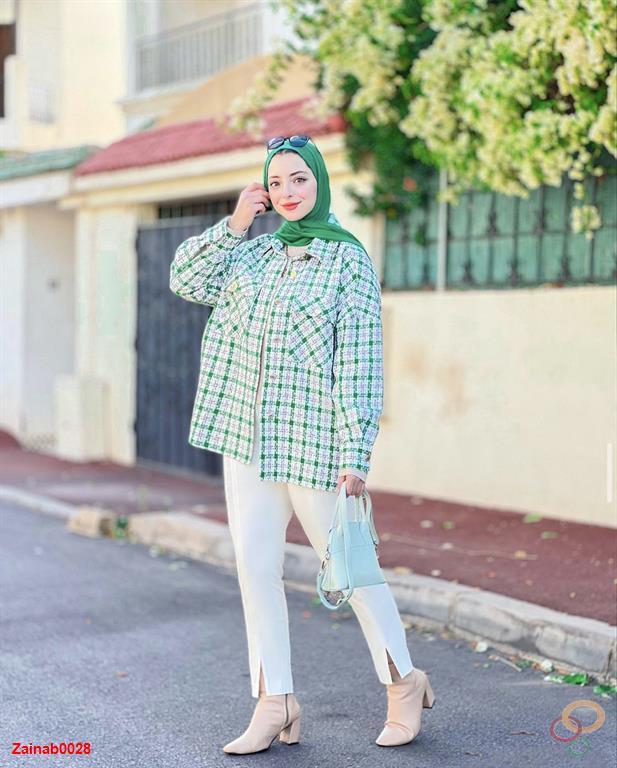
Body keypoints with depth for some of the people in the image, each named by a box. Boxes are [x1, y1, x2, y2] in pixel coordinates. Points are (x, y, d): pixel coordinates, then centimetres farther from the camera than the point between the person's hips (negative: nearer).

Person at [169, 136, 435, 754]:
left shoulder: (348, 259, -6)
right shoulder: (255, 253, 11)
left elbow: (359, 361, -10)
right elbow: (185, 279, 13)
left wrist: (354, 452, -15)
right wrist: (233, 225, 3)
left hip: (311, 440, -6)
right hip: (246, 434, 6)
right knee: (254, 564, 4)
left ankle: (404, 683, 22)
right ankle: (275, 704, 14)